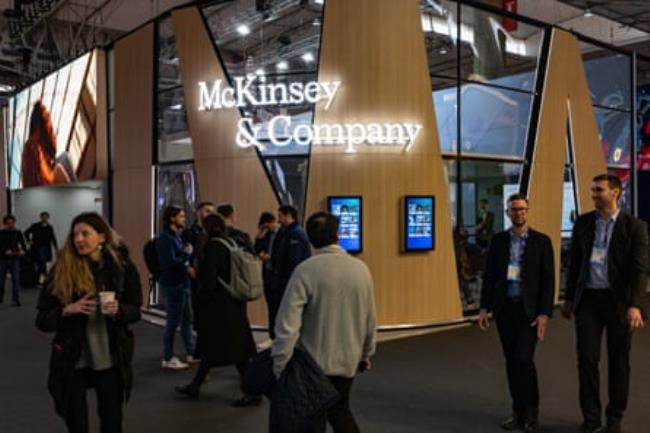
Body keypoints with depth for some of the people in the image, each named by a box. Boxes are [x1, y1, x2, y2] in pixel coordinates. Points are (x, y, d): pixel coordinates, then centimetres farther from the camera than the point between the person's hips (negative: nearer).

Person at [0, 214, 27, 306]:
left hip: (14, 259, -1)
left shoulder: (17, 233, 3)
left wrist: (23, 250, -17)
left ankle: (15, 300, -3)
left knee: (15, 279, -6)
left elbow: (23, 244, 3)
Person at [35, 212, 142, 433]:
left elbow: (135, 310, 3)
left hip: (111, 359, 1)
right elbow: (42, 320, -3)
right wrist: (69, 310, -21)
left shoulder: (122, 266, -6)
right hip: (72, 360, 0)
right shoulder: (62, 269, -7)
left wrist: (118, 310, -18)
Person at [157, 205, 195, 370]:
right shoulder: (165, 238, -15)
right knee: (173, 322, -1)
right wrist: (187, 254, -12)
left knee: (187, 319, 15)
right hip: (173, 285, -9)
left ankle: (190, 353, 26)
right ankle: (168, 359, 9)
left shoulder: (176, 236, 15)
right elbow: (170, 263, -23)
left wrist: (187, 267, 2)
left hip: (182, 283, 10)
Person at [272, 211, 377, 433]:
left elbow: (288, 323, -19)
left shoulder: (305, 270, -16)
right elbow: (369, 319, 5)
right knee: (340, 410, 23)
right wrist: (365, 353, 18)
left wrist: (280, 365, -11)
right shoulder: (361, 268, -2)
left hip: (314, 361, -4)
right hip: (348, 360, 4)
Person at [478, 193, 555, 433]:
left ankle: (532, 411, 7)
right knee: (511, 361, 8)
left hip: (529, 309, -3)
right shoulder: (498, 240, 6)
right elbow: (489, 276, 8)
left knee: (523, 358, -12)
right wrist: (484, 308, 3)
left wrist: (544, 313, -10)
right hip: (504, 307, 3)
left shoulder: (541, 241, -1)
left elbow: (548, 280, -4)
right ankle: (519, 413, 20)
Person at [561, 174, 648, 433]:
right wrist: (569, 298, 11)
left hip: (618, 300, -2)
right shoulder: (583, 222, 5)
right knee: (587, 359, 3)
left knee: (618, 361, 9)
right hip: (588, 299, 3)